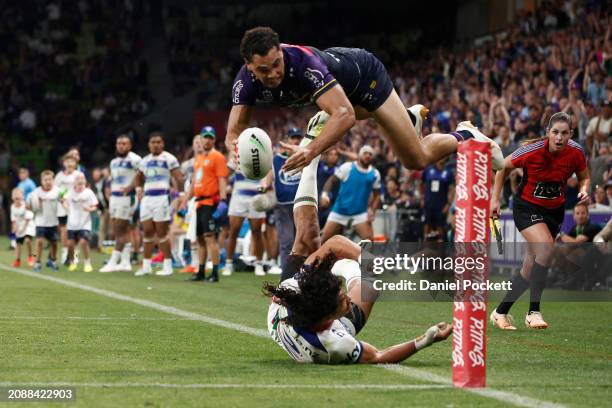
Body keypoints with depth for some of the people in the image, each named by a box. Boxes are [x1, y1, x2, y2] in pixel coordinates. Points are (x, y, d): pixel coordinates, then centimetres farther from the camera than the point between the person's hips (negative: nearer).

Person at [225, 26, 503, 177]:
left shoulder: (303, 62, -45)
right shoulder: (246, 81, -29)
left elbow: (345, 114, -52)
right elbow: (234, 131, -28)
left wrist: (312, 150, -67)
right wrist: (236, 148, -53)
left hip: (364, 74, -7)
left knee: (417, 159, -3)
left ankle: (464, 137, 28)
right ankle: (410, 117, 52)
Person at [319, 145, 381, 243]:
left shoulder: (374, 174, 3)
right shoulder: (347, 167, -5)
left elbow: (377, 195, 11)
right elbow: (332, 180, -4)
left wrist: (372, 210, -5)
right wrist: (325, 194, -22)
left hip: (360, 213, 1)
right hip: (340, 210, -1)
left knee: (368, 239, -16)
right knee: (325, 238, -2)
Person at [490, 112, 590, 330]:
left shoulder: (576, 152, -13)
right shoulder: (531, 151, -21)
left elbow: (584, 177, 6)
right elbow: (504, 167, -4)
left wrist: (584, 190, -16)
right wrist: (495, 198, -4)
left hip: (554, 211, 4)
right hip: (527, 207, -4)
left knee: (530, 269, 6)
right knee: (546, 248, -29)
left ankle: (501, 312, 24)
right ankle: (534, 311, -24)